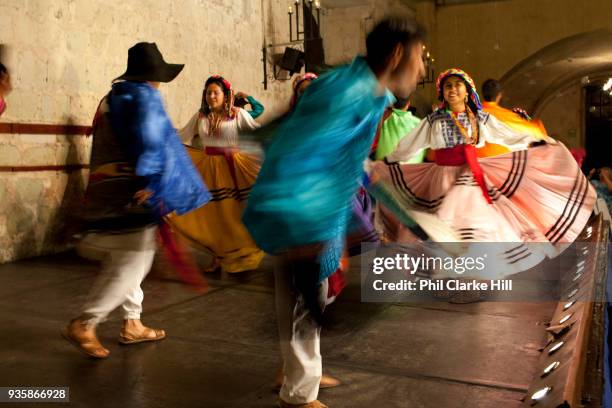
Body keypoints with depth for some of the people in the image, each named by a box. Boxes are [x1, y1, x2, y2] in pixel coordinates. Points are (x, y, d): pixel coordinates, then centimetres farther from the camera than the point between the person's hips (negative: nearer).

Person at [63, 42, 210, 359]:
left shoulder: (112, 98, 18)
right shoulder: (144, 97, -9)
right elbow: (149, 143, -21)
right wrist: (153, 185, -17)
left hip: (108, 193, 10)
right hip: (131, 196, -10)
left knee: (124, 261, 17)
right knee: (130, 264, -4)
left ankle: (132, 324, 24)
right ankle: (83, 325, -1)